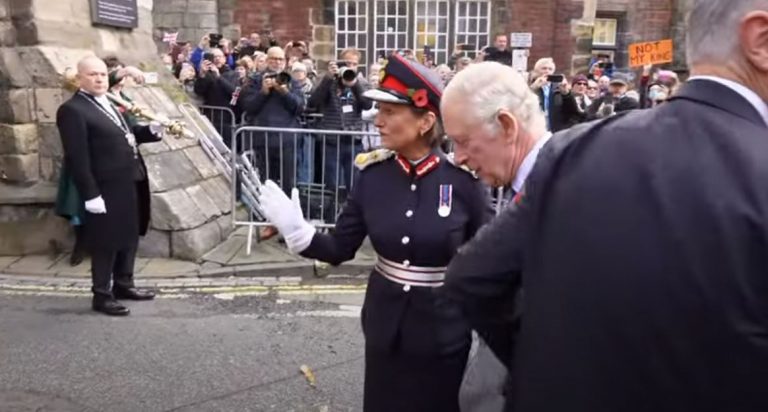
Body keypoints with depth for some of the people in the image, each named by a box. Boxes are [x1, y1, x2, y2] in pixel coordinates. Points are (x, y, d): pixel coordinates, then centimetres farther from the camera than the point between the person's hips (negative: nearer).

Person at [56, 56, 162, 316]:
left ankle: (123, 284, 33)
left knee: (129, 238, 18)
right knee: (106, 243, 2)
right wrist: (90, 194, -21)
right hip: (106, 188, -9)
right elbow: (77, 157, -17)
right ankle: (102, 295, 16)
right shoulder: (73, 110, -12)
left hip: (129, 183, 9)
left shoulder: (110, 103, 15)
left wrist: (150, 131, 3)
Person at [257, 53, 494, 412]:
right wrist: (296, 231, -19)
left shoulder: (464, 179, -15)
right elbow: (340, 248, -3)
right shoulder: (373, 175, -7)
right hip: (385, 327, 3)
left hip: (443, 332, -2)